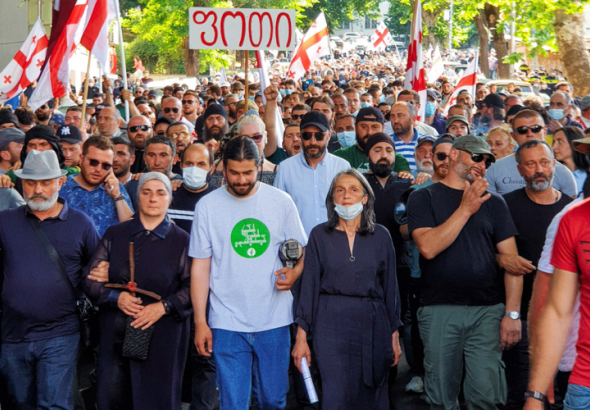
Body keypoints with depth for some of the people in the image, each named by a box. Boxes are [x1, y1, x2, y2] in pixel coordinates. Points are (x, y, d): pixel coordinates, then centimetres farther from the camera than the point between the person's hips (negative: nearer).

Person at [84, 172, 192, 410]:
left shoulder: (181, 240, 5)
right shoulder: (114, 235, 11)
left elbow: (193, 286, -1)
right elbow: (90, 279, 8)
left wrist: (164, 306, -15)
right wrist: (116, 297, -10)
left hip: (162, 338, -2)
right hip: (115, 337, 2)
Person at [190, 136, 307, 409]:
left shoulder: (281, 201, 2)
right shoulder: (207, 206, -1)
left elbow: (301, 251, 10)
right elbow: (200, 267, 1)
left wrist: (295, 272, -13)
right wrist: (200, 322, -2)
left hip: (274, 322, 1)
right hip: (227, 325, -1)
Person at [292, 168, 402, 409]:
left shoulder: (380, 236, 6)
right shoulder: (320, 235, 3)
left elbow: (389, 286, 8)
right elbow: (309, 286, 2)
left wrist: (394, 335, 6)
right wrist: (301, 336, -2)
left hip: (372, 324, 2)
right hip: (331, 324, -1)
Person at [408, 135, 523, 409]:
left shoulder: (493, 202, 11)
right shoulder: (424, 198, 5)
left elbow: (510, 258, 6)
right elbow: (428, 248, -11)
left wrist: (512, 314, -3)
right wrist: (465, 209, -13)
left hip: (487, 311, 1)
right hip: (439, 311, -1)